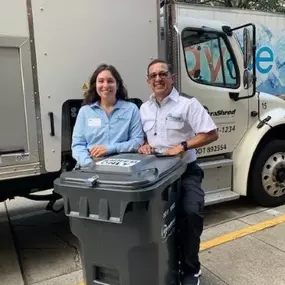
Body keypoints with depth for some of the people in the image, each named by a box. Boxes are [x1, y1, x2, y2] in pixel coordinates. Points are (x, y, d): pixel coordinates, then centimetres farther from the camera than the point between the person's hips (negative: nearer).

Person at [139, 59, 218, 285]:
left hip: (185, 171, -4)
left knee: (191, 212, -24)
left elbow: (212, 134, -11)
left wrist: (182, 146, -20)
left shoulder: (188, 104, -7)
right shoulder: (144, 108, 11)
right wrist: (144, 145, -2)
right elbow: (141, 136, 22)